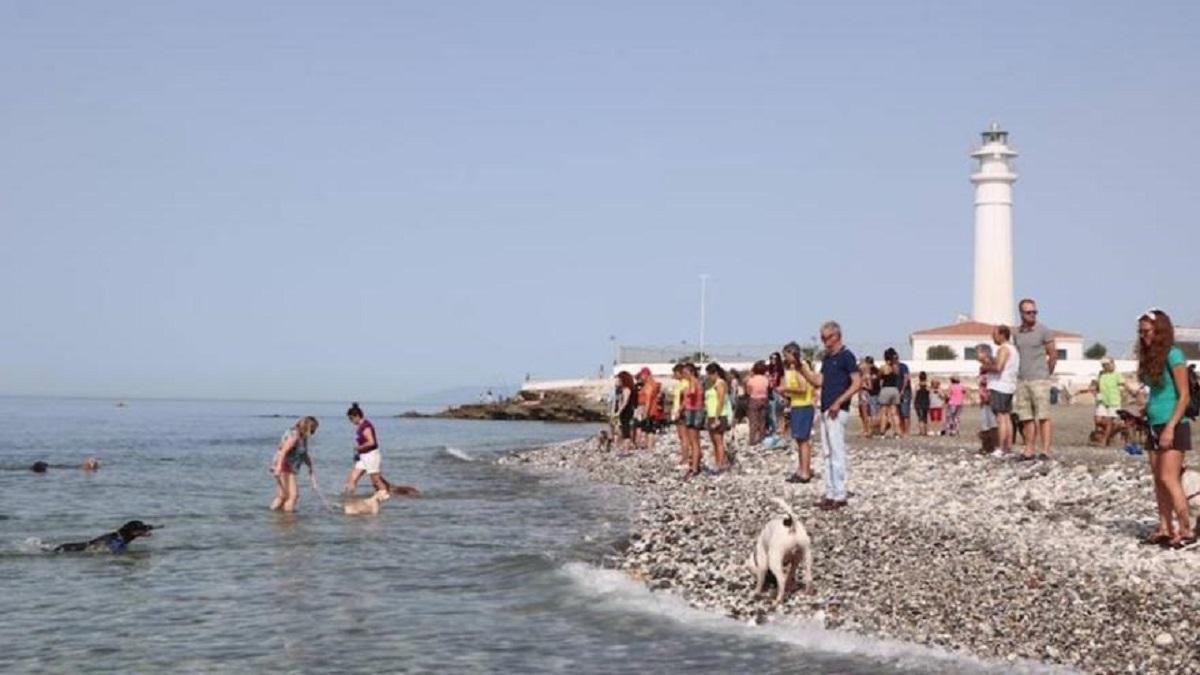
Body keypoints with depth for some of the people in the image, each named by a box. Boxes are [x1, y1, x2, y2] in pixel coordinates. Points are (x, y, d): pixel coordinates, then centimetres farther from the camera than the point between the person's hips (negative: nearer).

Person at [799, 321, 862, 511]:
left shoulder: (846, 356, -9)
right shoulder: (827, 358, 17)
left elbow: (857, 383, -16)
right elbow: (818, 381, 13)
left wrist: (838, 402, -20)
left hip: (837, 412, -9)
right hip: (825, 410, 9)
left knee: (837, 453, -7)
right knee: (828, 454, 10)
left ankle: (839, 496, -3)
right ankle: (830, 494, 14)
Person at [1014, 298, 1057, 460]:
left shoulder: (1044, 331, -4)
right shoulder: (1017, 333, 11)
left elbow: (1053, 355, 1)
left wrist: (1046, 374, 6)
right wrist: (1021, 373, 12)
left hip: (1039, 380, -5)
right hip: (1022, 380, 5)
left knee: (1043, 417, -7)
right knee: (1027, 418, 5)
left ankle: (1045, 451, -9)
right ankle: (1029, 451, 8)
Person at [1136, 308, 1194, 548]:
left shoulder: (1173, 355, -11)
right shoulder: (1150, 357, 12)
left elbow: (1184, 396, -14)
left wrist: (1170, 428, -18)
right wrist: (1142, 414, 9)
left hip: (1173, 428, -8)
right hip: (1155, 427, 8)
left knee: (1169, 479, -12)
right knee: (1158, 480, 7)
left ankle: (1186, 529, -8)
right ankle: (1165, 528, 12)